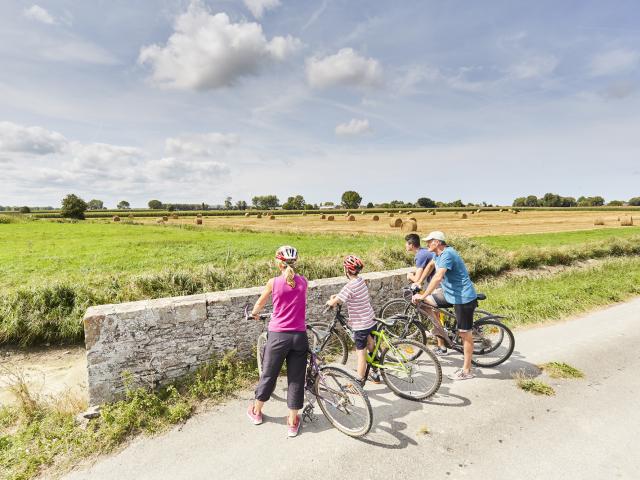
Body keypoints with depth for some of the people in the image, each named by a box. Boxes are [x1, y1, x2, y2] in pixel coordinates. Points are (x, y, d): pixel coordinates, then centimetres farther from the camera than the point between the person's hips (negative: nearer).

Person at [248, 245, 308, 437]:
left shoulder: (273, 282, -7)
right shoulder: (303, 281, -1)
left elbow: (260, 303, 9)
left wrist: (254, 314, 31)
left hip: (278, 336, -1)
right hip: (299, 336, 2)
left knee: (268, 375, 17)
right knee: (296, 379, 12)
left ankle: (256, 411, 39)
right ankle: (293, 423, 24)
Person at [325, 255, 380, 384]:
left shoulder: (350, 286, -23)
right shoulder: (361, 280, 2)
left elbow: (333, 303, -19)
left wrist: (329, 302, 3)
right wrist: (336, 296, 8)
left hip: (360, 325, -8)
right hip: (371, 321, 8)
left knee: (361, 354, 2)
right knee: (371, 349, 23)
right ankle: (375, 374, 40)